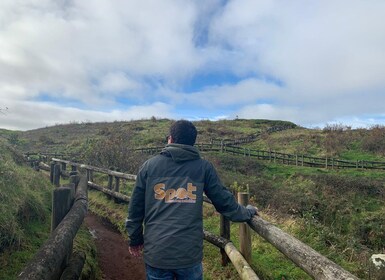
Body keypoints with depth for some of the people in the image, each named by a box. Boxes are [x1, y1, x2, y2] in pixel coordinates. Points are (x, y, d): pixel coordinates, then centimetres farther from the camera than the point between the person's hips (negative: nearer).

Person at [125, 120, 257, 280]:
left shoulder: (149, 165, 1)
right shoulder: (204, 167, -2)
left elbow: (136, 207, 5)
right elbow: (224, 201, 4)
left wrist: (135, 240, 18)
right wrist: (248, 212, 23)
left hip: (155, 252, 1)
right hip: (190, 253, 0)